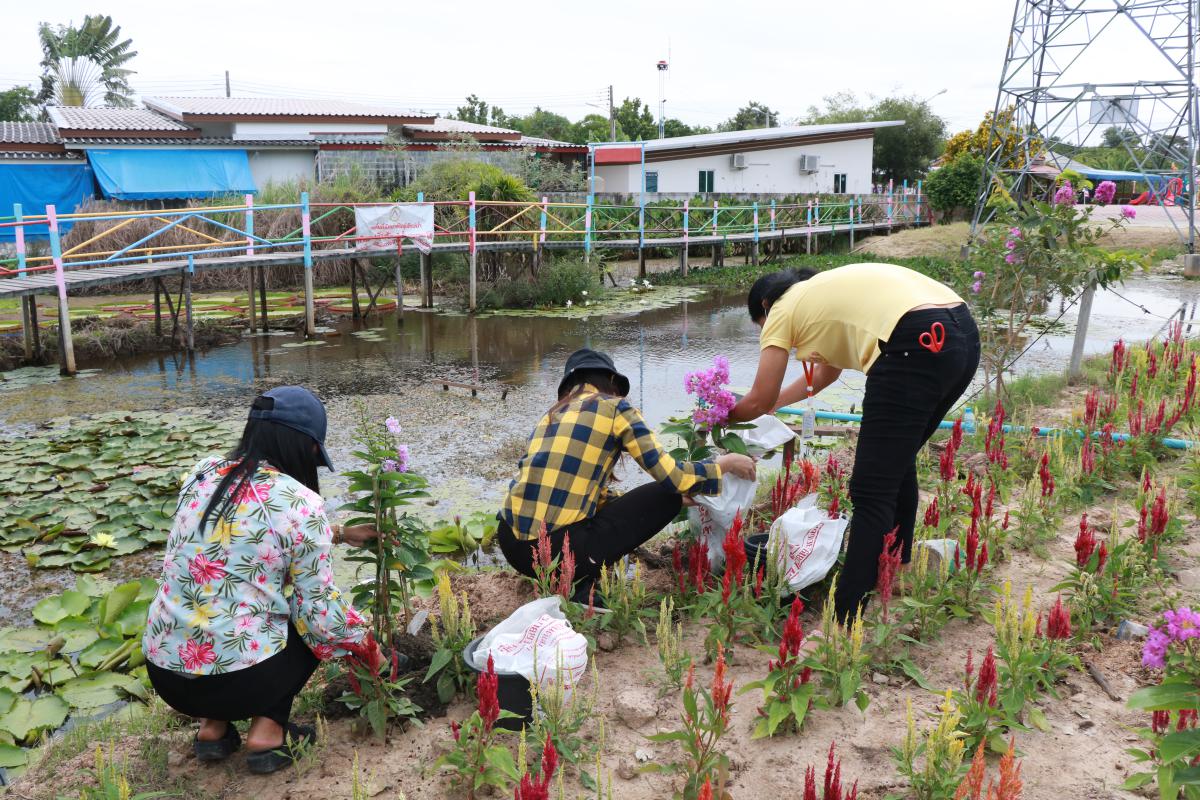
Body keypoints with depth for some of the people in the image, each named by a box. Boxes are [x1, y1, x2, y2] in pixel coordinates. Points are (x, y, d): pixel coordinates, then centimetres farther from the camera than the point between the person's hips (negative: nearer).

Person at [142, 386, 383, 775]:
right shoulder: (301, 504, -13)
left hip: (163, 672, 5)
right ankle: (267, 732, 10)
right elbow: (318, 610, -7)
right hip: (240, 680, -5)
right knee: (310, 625, 24)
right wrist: (363, 642, 13)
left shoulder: (202, 475, 5)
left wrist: (339, 533, 31)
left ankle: (213, 726, 20)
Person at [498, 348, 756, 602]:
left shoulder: (553, 413, 20)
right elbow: (670, 476, -1)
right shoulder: (613, 407, 2)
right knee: (666, 495, 9)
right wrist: (723, 464, 15)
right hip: (557, 550, -7)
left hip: (510, 544, 8)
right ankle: (583, 585, 0)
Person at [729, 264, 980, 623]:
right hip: (962, 335, 9)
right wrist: (773, 402, 55)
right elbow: (826, 372, 48)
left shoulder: (782, 309, 12)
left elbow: (759, 401, 15)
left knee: (871, 493, -4)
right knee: (897, 460, 26)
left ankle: (844, 620, -2)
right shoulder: (826, 292, 34)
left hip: (918, 345, -9)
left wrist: (725, 416, 35)